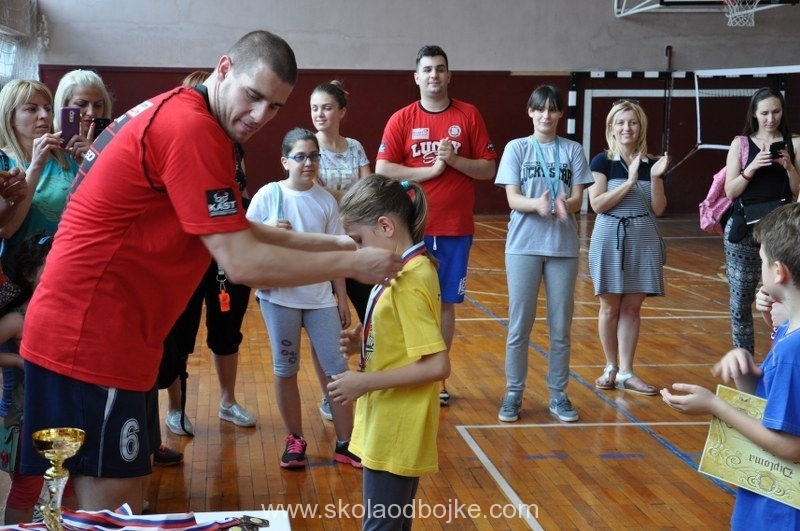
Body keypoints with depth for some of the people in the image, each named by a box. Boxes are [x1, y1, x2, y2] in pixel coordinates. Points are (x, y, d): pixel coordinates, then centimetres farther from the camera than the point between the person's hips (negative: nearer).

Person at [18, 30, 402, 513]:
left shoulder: (178, 113, 14)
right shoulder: (191, 128, -19)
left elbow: (239, 231, 19)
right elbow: (243, 263, -21)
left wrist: (330, 243, 12)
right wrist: (350, 263, -13)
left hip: (86, 328, 10)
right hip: (91, 334, -10)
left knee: (115, 503, 18)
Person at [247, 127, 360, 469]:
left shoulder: (326, 200, 1)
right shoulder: (269, 194, -6)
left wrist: (341, 297, 6)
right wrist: (267, 230, -22)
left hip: (320, 296, 2)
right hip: (279, 295, -2)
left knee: (337, 368, 2)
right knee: (286, 369, 9)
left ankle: (344, 444, 13)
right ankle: (295, 440, 23)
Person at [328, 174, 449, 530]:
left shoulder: (408, 282, -22)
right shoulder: (411, 269, 7)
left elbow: (437, 366, -25)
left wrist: (364, 381, -21)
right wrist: (366, 342, 3)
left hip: (395, 436, -9)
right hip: (391, 430, 9)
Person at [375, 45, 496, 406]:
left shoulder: (469, 116, 3)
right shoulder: (402, 120, 0)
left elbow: (488, 169, 3)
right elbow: (383, 170, -7)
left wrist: (454, 160, -14)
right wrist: (431, 170, -14)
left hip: (456, 229, 1)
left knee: (446, 303, 8)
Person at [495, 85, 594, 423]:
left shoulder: (573, 150, 6)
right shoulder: (516, 148, 2)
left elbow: (578, 199, 0)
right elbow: (513, 199, -6)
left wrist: (564, 205, -24)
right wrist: (536, 204, -27)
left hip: (563, 246, 1)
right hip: (524, 245, -1)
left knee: (561, 326, 6)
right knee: (519, 324, 2)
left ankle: (558, 394, 17)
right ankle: (514, 394, 13)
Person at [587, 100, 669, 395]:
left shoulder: (651, 164, 5)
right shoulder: (602, 162, -4)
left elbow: (658, 209, 1)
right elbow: (597, 204, -13)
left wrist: (655, 178, -14)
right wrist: (630, 181, -18)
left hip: (643, 239, 3)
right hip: (610, 239, -3)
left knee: (633, 307, 5)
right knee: (610, 307, 4)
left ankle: (626, 372, 10)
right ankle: (611, 367, 18)